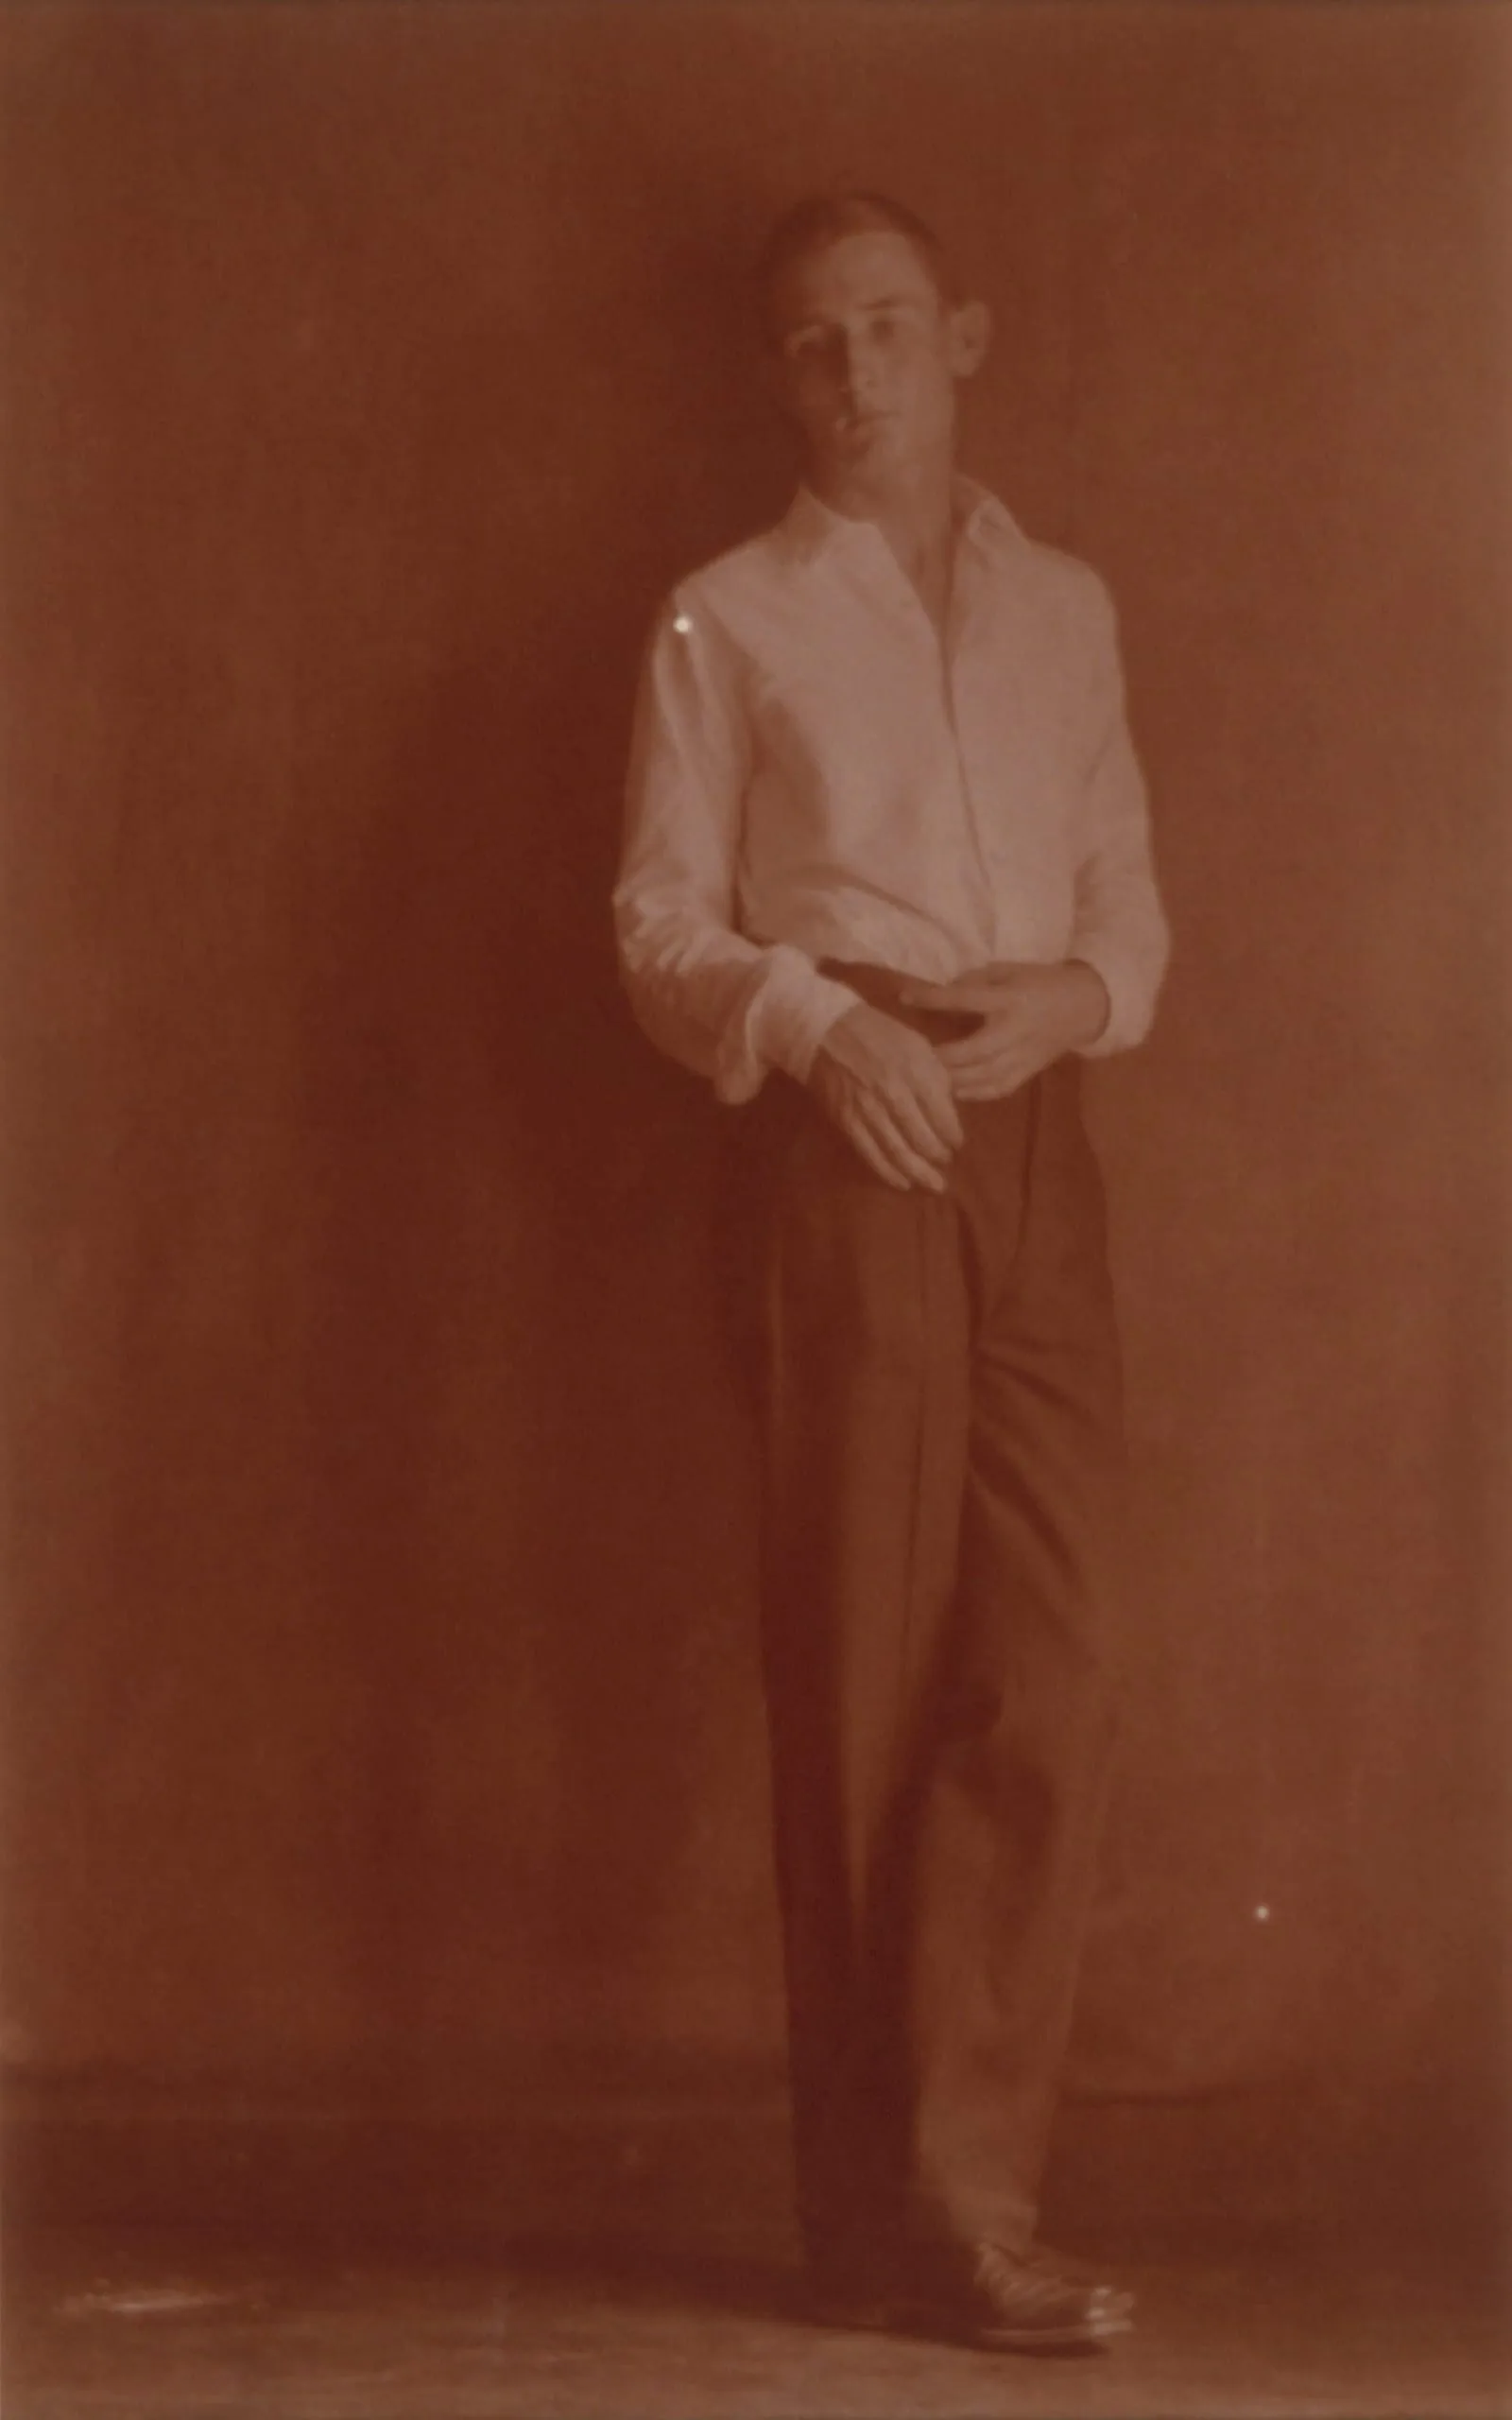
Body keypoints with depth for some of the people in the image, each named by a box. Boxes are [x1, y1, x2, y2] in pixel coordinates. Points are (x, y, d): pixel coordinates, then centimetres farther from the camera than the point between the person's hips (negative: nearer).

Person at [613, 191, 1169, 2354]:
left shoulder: (1067, 611, 18)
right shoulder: (727, 628, 8)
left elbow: (1129, 893, 17)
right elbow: (661, 920, 3)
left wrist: (1068, 994, -5)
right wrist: (812, 1016, -16)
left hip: (1040, 1139, 3)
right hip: (853, 1148, -3)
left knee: (1048, 1661, -6)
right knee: (866, 1671, -2)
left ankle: (957, 2188, 0)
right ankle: (879, 2202, 5)